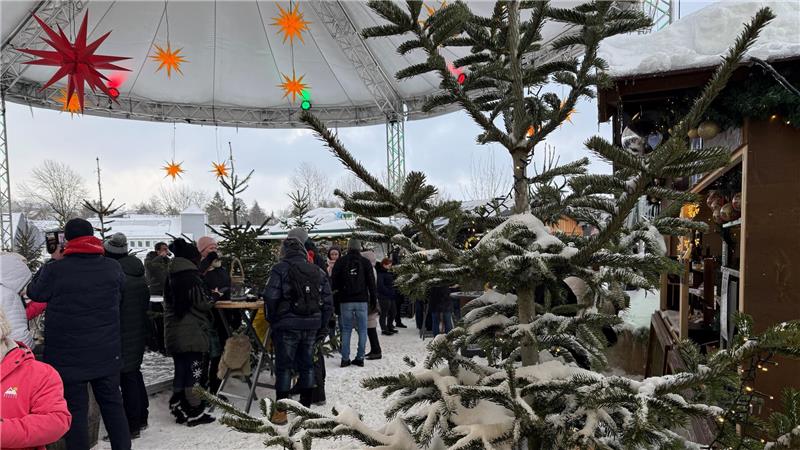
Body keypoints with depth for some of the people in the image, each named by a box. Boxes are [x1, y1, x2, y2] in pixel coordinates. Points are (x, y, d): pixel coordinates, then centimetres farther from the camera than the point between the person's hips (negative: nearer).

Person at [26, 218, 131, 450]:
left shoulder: (55, 270, -15)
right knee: (112, 403, 15)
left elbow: (34, 293, 4)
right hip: (106, 352, 3)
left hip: (68, 355, -3)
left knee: (75, 409, 7)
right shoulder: (113, 267, -6)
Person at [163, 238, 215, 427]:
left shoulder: (170, 278, 10)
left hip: (173, 335, 8)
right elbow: (204, 303, -13)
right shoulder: (192, 278, -14)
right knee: (194, 372, -1)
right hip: (193, 335, -8)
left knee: (180, 372, 15)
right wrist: (213, 298, 7)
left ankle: (179, 409, 22)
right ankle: (195, 413, 5)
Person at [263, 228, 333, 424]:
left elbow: (270, 298, -13)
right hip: (312, 325, 4)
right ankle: (305, 407, 21)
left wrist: (272, 320, 2)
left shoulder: (280, 269, -6)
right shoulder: (318, 271, 8)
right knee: (306, 365, 14)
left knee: (284, 367, 5)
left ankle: (281, 412, 9)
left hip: (287, 325, -4)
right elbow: (328, 301, 8)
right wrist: (322, 327, 14)